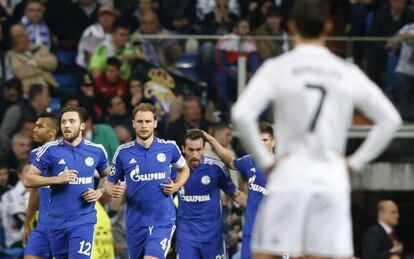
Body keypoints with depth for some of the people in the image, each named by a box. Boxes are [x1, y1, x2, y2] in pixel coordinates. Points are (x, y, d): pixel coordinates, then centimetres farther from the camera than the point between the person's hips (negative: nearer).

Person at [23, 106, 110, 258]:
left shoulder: (96, 151, 4)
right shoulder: (50, 150, -2)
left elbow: (106, 175, 22)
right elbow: (28, 180, -4)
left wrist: (99, 192, 2)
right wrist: (57, 179, -16)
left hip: (83, 221, -1)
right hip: (56, 221, 1)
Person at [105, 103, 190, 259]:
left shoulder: (169, 148, -1)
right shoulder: (123, 152, -1)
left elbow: (184, 169, 19)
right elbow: (110, 184, 8)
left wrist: (177, 186, -1)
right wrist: (113, 191, -16)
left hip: (163, 221, -2)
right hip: (135, 222, 2)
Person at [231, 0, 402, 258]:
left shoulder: (277, 68, -2)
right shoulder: (348, 73, 6)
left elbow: (242, 115, -13)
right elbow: (390, 119, 8)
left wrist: (265, 160, -4)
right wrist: (356, 162, 10)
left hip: (290, 178, -2)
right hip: (333, 181, 2)